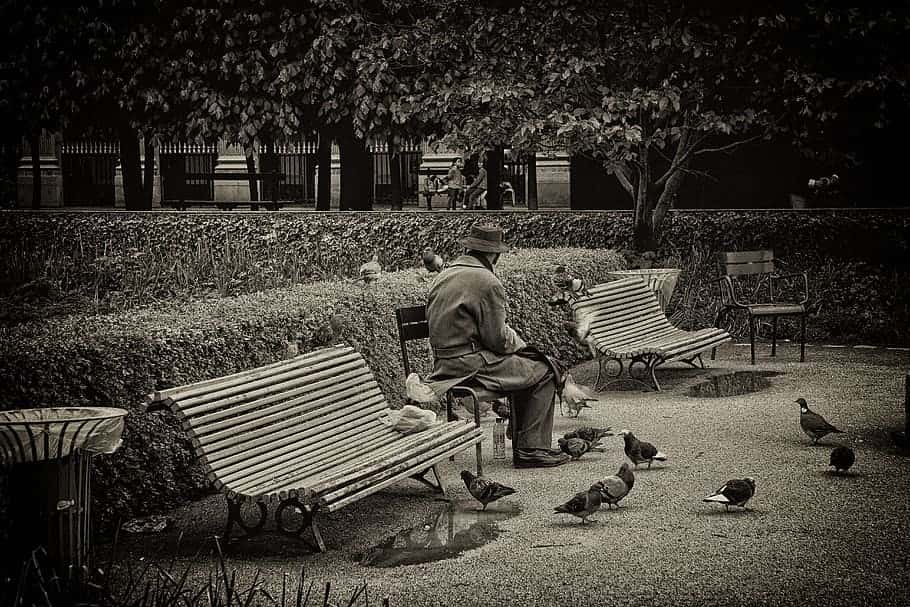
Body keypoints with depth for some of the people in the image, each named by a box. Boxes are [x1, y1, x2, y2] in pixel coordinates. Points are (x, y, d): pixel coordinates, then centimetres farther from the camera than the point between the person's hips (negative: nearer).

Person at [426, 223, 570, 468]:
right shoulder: (487, 283, -15)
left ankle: (522, 445, 23)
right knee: (543, 372, 1)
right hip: (472, 365, -9)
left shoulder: (443, 276, 12)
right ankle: (531, 449, 0)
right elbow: (498, 339, -15)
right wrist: (518, 342, 9)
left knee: (524, 365, 23)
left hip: (444, 363, 9)